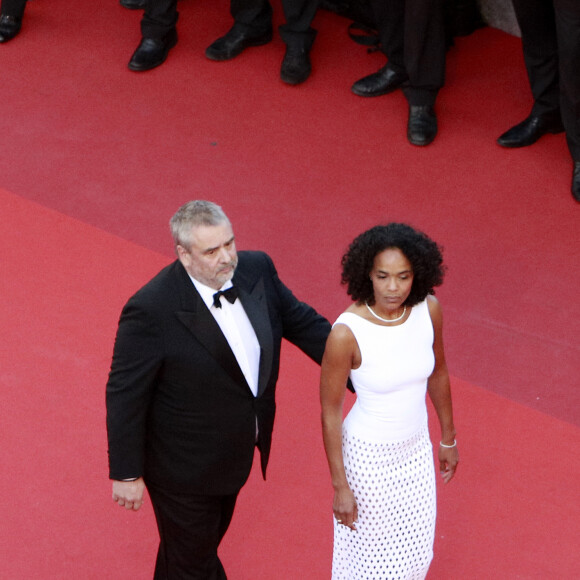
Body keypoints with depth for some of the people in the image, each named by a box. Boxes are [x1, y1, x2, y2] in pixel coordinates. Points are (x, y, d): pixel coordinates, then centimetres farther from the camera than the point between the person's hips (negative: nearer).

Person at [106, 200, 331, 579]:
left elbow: (302, 322, 3)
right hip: (185, 468, -7)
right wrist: (127, 474, -17)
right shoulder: (151, 310, -31)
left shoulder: (256, 270, -13)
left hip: (235, 455, 7)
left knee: (205, 542, 31)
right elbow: (125, 395, -22)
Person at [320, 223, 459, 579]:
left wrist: (448, 439, 14)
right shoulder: (347, 332, -29)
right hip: (368, 456, -5)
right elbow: (330, 412, -17)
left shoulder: (428, 310, -15)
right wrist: (340, 486, -12)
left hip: (417, 451, 5)